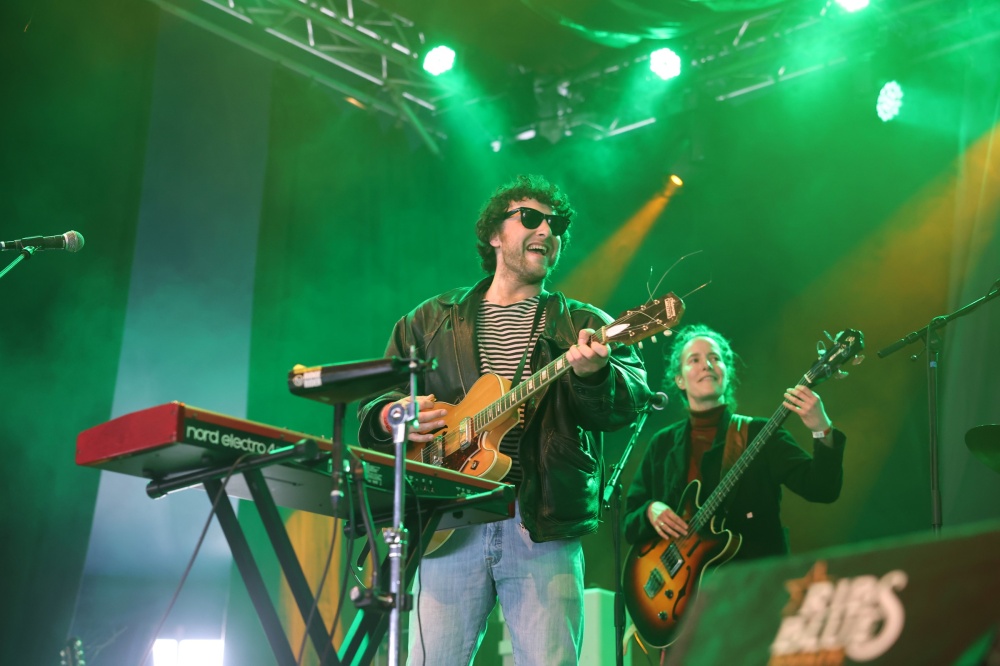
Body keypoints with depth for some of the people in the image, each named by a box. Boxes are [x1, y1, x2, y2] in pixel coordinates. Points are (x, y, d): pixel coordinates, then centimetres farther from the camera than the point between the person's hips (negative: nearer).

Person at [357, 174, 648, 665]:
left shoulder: (584, 325, 13)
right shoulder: (432, 320, 18)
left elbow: (630, 403, -3)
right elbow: (369, 403, 16)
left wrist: (592, 373, -26)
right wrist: (391, 416, -8)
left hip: (543, 527, -1)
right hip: (449, 525, 1)